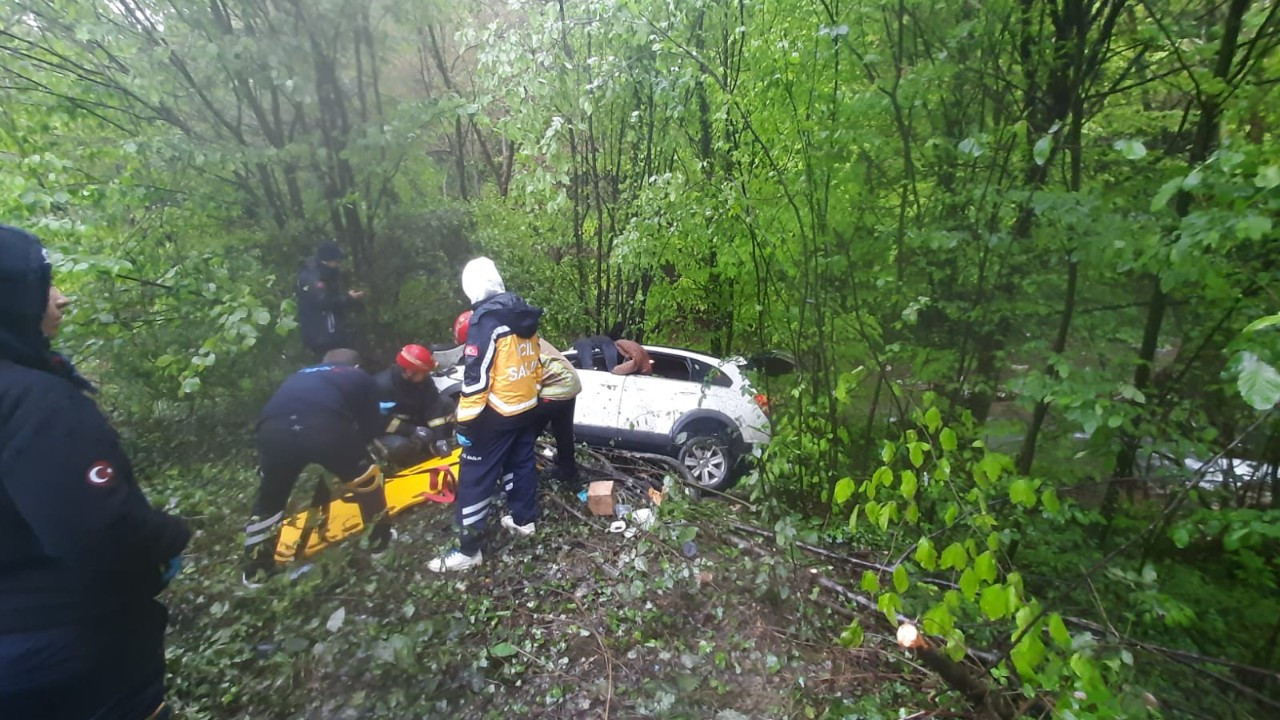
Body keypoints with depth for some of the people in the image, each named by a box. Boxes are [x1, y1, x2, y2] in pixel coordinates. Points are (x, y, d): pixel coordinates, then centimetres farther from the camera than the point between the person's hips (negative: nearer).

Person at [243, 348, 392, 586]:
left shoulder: (299, 376, 40)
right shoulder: (361, 378, 29)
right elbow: (371, 427, 26)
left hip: (273, 430, 4)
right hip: (327, 428, -4)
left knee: (269, 501, 29)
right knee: (366, 480, 24)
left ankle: (255, 570, 40)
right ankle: (380, 539, 37)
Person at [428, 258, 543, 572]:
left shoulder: (485, 319, -18)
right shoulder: (524, 314, 5)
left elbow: (476, 377, -21)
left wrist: (466, 422, -15)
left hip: (497, 414, -8)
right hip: (528, 408, 8)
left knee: (475, 477, 1)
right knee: (522, 463, 22)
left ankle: (468, 550, 9)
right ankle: (523, 519, 37)